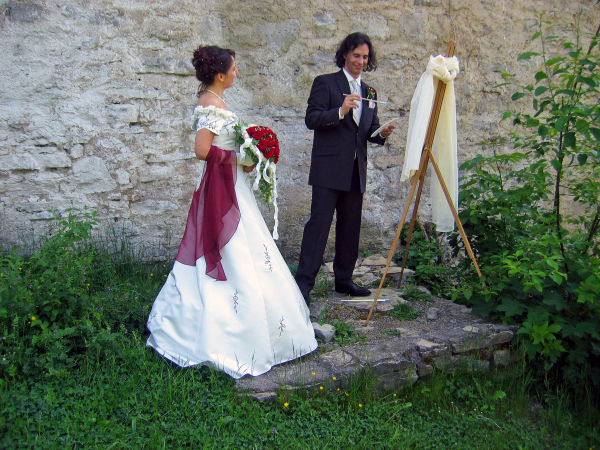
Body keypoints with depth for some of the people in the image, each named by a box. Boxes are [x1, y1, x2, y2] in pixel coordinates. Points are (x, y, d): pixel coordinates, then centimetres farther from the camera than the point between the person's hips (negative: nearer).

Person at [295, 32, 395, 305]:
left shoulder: (369, 92, 19)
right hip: (329, 169, -6)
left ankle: (344, 279, 23)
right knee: (319, 223, -10)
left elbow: (370, 130, 18)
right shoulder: (326, 83, 0)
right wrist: (340, 112, -24)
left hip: (355, 170, 7)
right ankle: (304, 282, -6)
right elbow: (311, 119, -9)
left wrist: (382, 133, -4)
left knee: (350, 227, 11)